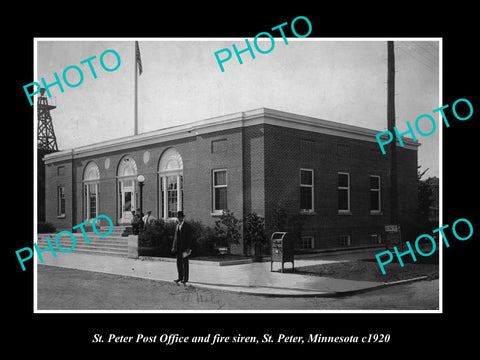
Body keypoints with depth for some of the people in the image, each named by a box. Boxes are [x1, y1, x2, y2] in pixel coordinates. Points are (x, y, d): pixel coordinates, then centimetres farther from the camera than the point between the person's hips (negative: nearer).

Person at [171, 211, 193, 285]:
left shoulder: (187, 226, -7)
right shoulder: (177, 226, 14)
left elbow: (190, 237, -10)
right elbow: (175, 237, 17)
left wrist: (188, 248, -15)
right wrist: (174, 246, 10)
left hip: (184, 248, -7)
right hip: (178, 248, 7)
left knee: (185, 263, -1)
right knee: (179, 263, 9)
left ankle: (185, 278, 5)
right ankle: (180, 277, 18)